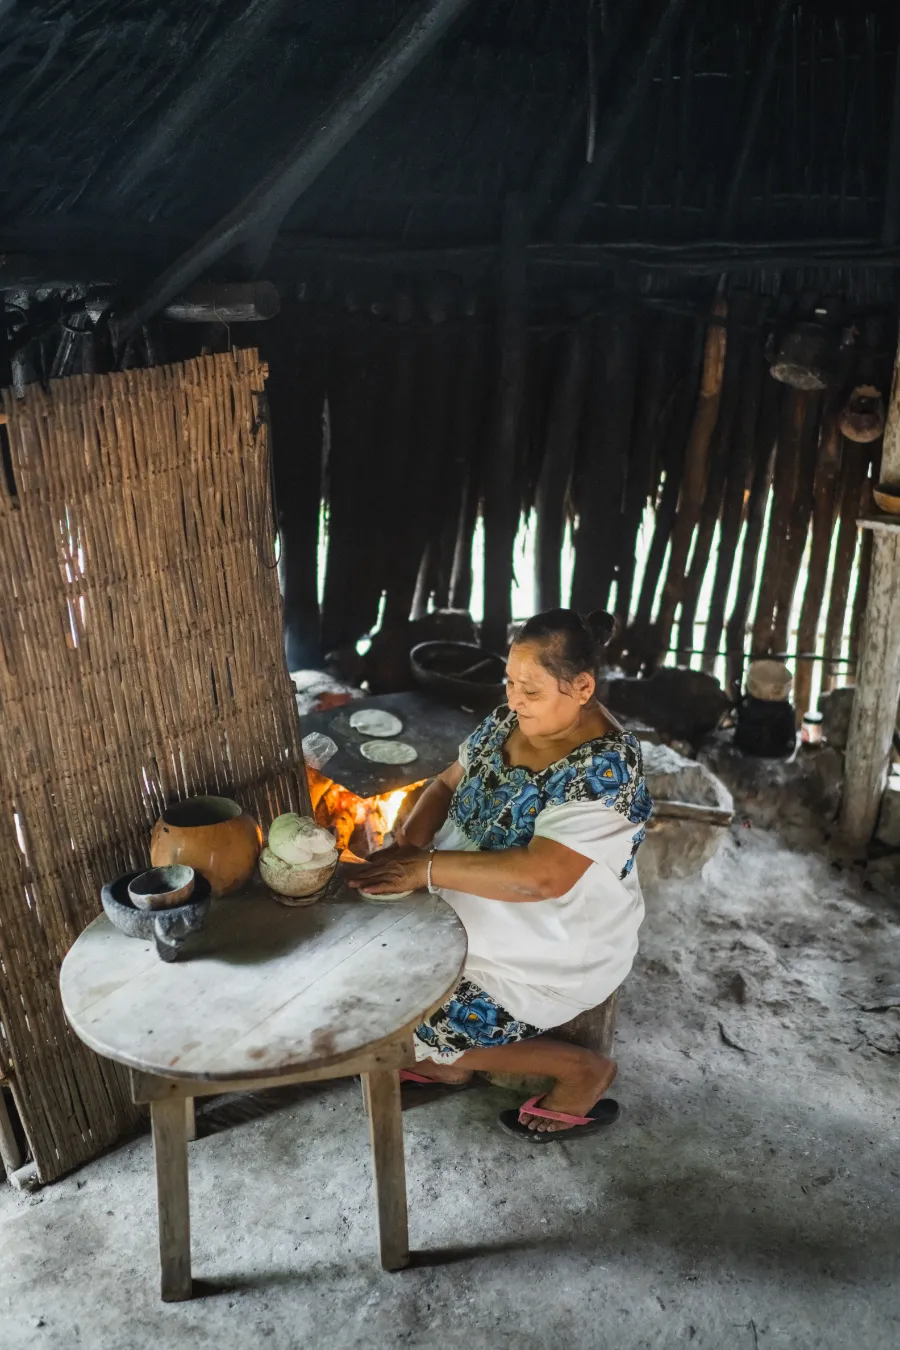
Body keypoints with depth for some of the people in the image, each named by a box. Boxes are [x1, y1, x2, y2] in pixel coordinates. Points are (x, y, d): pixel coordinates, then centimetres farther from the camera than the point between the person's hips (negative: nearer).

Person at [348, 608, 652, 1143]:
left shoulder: (603, 769, -27)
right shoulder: (509, 721, -4)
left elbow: (540, 877, -36)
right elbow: (448, 784, 6)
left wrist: (427, 868, -33)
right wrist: (411, 838, -14)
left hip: (556, 946, -8)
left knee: (432, 1025, -14)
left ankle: (584, 1069, 6)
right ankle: (448, 1060, 22)